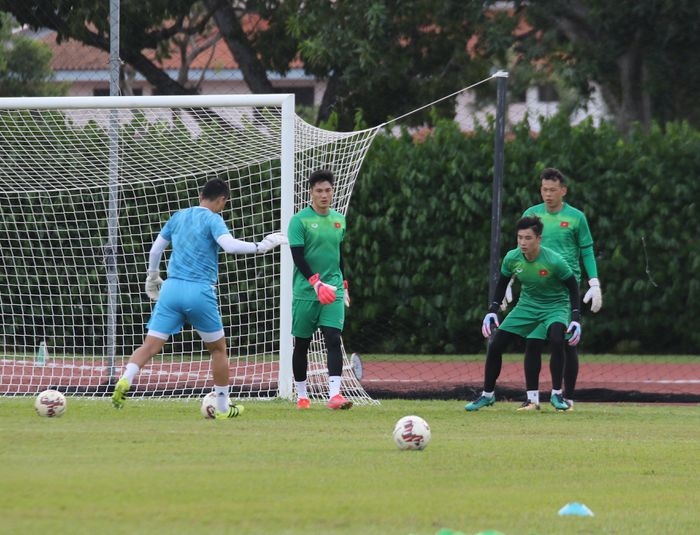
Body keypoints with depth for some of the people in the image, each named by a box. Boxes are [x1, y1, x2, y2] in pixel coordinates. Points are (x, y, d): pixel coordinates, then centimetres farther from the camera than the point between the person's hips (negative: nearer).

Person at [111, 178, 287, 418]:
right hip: (200, 292, -4)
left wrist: (153, 277, 36)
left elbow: (155, 249, 22)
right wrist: (261, 247, -11)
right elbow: (230, 245, -20)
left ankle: (124, 381, -29)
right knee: (218, 348, 14)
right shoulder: (212, 219, -3)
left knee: (150, 345, -2)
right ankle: (223, 408, 19)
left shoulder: (178, 217, 15)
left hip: (171, 289, 4)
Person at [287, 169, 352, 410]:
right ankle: (301, 395, 19)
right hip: (305, 291, -3)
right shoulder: (299, 220, -6)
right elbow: (297, 257, -13)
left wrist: (344, 286, 22)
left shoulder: (339, 220, 10)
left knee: (333, 339, -12)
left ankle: (334, 394, -20)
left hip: (333, 290, 3)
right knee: (301, 343, 6)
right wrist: (317, 284, -22)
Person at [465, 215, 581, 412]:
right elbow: (502, 283, 5)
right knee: (495, 345, -4)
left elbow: (572, 287, -13)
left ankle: (557, 395, -19)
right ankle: (487, 395, 16)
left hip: (556, 305, -4)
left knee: (556, 339, -34)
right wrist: (493, 311, -3)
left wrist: (576, 319, -18)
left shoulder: (553, 261, -27)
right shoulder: (512, 258, -15)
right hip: (527, 305, 4)